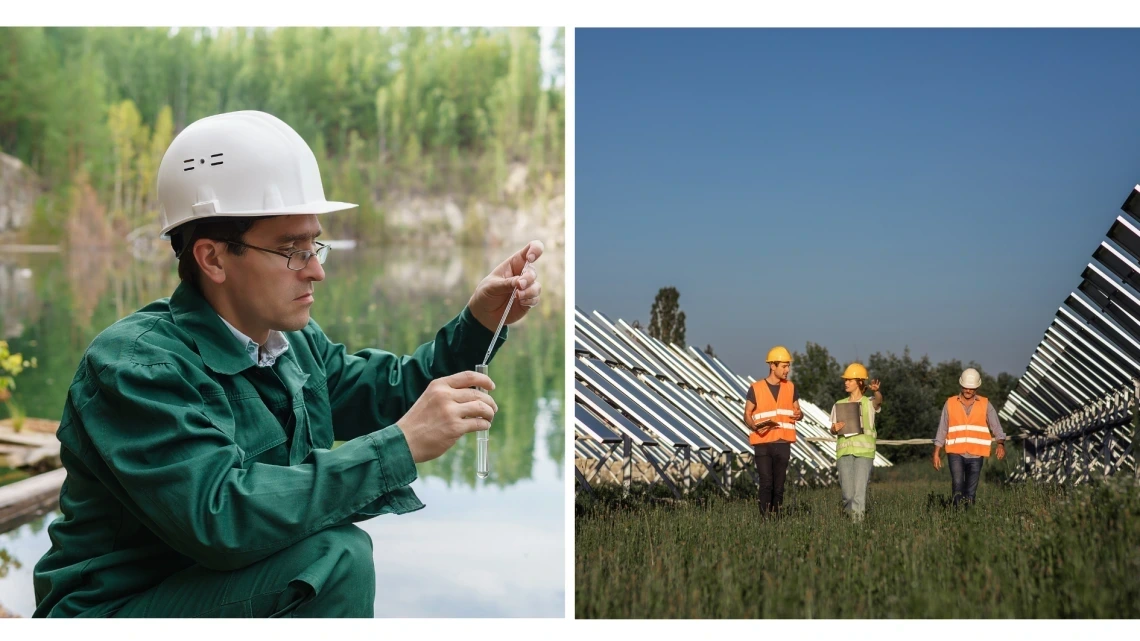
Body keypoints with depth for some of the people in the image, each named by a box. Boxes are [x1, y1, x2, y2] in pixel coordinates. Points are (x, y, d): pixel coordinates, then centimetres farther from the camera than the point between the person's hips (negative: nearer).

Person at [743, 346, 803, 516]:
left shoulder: (790, 387, 11)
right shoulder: (756, 388, 1)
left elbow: (797, 410, 17)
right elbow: (747, 414, 3)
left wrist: (799, 415, -8)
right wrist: (755, 426, -18)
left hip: (783, 444, 3)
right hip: (762, 443, -3)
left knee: (779, 486, 3)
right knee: (766, 483, -12)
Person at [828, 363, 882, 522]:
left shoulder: (869, 403, 7)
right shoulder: (839, 405, 17)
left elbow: (879, 401, -17)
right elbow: (833, 430, 12)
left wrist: (876, 391, -40)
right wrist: (835, 428, -13)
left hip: (864, 450, -3)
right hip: (844, 450, 3)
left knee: (860, 490, -13)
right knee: (848, 493, 1)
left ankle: (858, 519, -16)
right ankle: (851, 518, 16)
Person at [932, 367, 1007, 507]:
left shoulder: (985, 405, 5)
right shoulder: (950, 404, 6)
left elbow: (996, 427, 0)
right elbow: (942, 430, 9)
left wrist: (1001, 444, -20)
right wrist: (936, 454, 6)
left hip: (976, 455, 1)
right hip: (955, 453, -1)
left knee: (971, 491, 1)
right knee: (957, 483, -20)